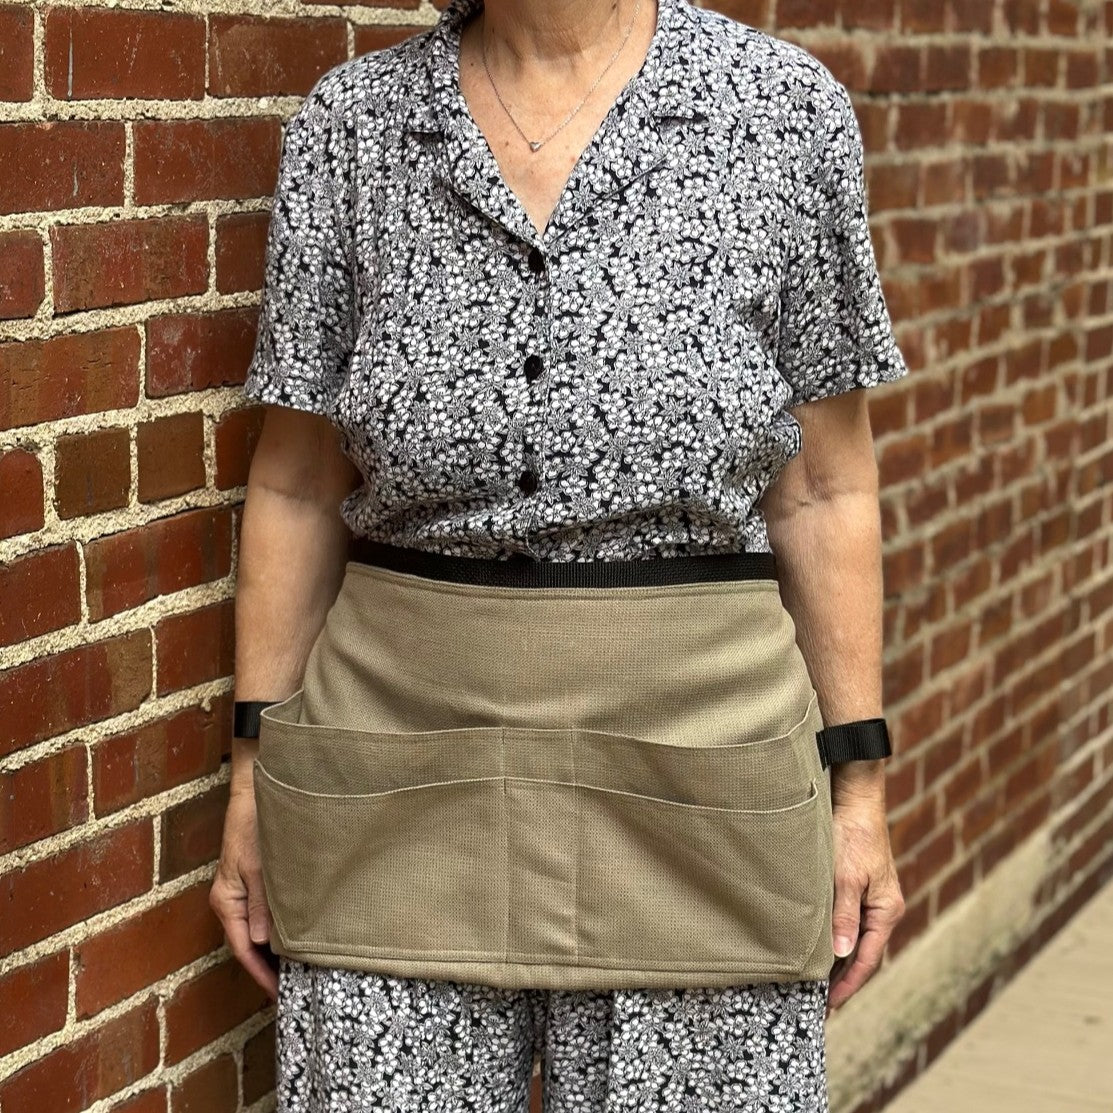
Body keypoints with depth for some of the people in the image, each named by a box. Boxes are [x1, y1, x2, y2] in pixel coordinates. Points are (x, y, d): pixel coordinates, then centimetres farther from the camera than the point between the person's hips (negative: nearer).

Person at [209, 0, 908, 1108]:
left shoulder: (785, 108, -1)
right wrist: (255, 773, 5)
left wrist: (858, 784, 2)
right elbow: (295, 485, 6)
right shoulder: (351, 116, 2)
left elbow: (825, 488, 3)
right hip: (403, 770, 1)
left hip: (693, 759, -1)